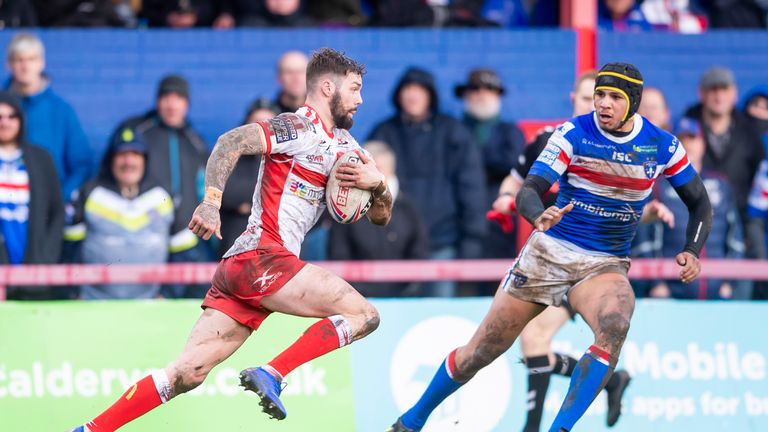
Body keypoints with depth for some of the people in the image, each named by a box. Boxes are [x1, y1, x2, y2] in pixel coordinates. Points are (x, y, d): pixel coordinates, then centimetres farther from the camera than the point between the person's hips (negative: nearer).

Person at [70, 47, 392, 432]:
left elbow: (380, 216, 26)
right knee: (364, 315, -13)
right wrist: (212, 200, -33)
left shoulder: (345, 147, 23)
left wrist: (377, 183, 3)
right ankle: (270, 374, -17)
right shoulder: (300, 128, -4)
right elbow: (232, 141, -19)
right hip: (261, 256, -8)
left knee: (188, 374, -1)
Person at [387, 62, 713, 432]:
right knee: (481, 351, 2)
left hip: (605, 265, 1)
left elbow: (700, 203, 8)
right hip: (549, 252, -1)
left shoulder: (663, 146, -3)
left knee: (614, 326, -34)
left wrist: (692, 251, -10)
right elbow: (528, 191, -17)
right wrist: (539, 216, -40)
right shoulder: (573, 133, -9)